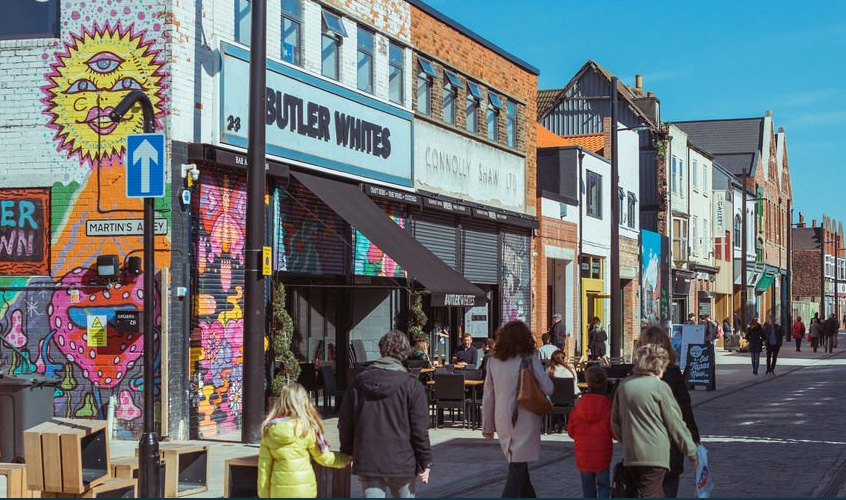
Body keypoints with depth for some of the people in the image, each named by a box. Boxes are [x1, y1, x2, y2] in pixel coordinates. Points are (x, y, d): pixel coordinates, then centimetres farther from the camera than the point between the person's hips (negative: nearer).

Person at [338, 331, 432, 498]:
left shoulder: (359, 382, 3)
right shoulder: (412, 385, -7)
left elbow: (345, 422, 7)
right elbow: (420, 429, -8)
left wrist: (347, 452, 21)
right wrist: (425, 462, 1)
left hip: (367, 462, 2)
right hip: (402, 463, -2)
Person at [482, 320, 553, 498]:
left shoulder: (494, 362, 2)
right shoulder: (529, 359, -10)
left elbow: (488, 397, 5)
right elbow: (548, 389, -9)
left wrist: (487, 427, 13)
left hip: (502, 421, 5)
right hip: (525, 421, -5)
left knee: (519, 467, 20)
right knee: (517, 469, -3)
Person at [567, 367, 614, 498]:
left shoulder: (580, 403, -4)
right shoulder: (608, 404, -12)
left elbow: (571, 431, 2)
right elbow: (614, 432, -11)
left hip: (583, 453, 2)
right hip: (602, 453, -2)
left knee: (587, 486, 14)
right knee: (603, 485, 6)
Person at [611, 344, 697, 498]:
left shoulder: (624, 385, 8)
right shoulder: (660, 387, -8)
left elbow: (615, 422, 15)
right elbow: (675, 424, -3)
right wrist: (692, 452, 6)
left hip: (630, 455, 6)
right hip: (655, 455, -6)